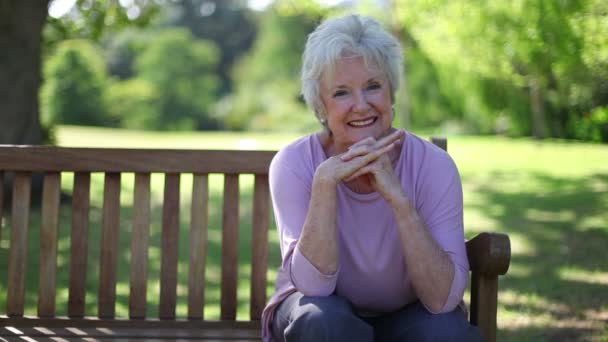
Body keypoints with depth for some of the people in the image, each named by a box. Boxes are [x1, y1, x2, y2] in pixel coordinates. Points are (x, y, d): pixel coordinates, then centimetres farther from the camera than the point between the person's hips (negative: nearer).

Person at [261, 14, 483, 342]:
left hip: (404, 315, 0)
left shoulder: (433, 165, -19)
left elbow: (444, 299, -26)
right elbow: (313, 286, -27)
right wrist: (325, 182, -37)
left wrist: (398, 198, -36)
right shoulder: (294, 164, -19)